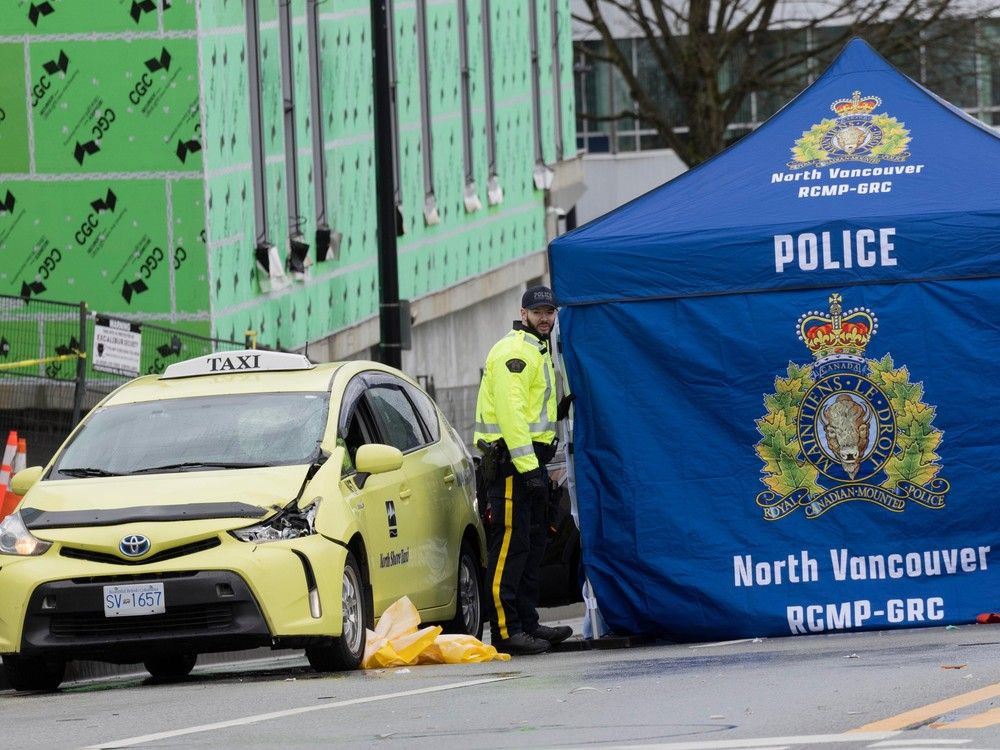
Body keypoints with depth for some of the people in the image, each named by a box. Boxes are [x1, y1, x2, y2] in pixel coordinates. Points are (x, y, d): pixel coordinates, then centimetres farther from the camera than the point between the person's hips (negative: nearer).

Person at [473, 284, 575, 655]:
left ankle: (527, 622, 22)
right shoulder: (514, 352, -12)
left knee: (532, 544, 15)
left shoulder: (536, 351, 21)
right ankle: (505, 630, -13)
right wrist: (527, 466, -25)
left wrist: (558, 410, 10)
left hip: (530, 459, 11)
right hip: (511, 460, -11)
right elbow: (510, 413, -21)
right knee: (510, 545, -11)